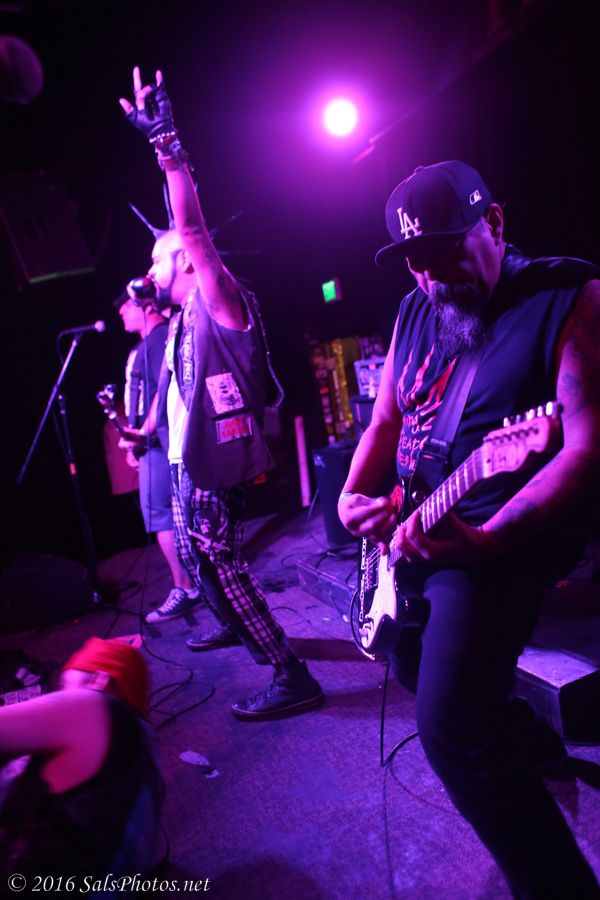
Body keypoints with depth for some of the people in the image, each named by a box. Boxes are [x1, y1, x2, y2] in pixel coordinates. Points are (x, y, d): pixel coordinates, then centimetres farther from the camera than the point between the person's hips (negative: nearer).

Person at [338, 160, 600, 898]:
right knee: (419, 665, 24)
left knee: (449, 730, -16)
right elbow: (384, 422, 14)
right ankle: (525, 747, 50)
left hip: (497, 546, -8)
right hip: (408, 534, 8)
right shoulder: (415, 312, 9)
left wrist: (486, 540, -31)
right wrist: (354, 497, -5)